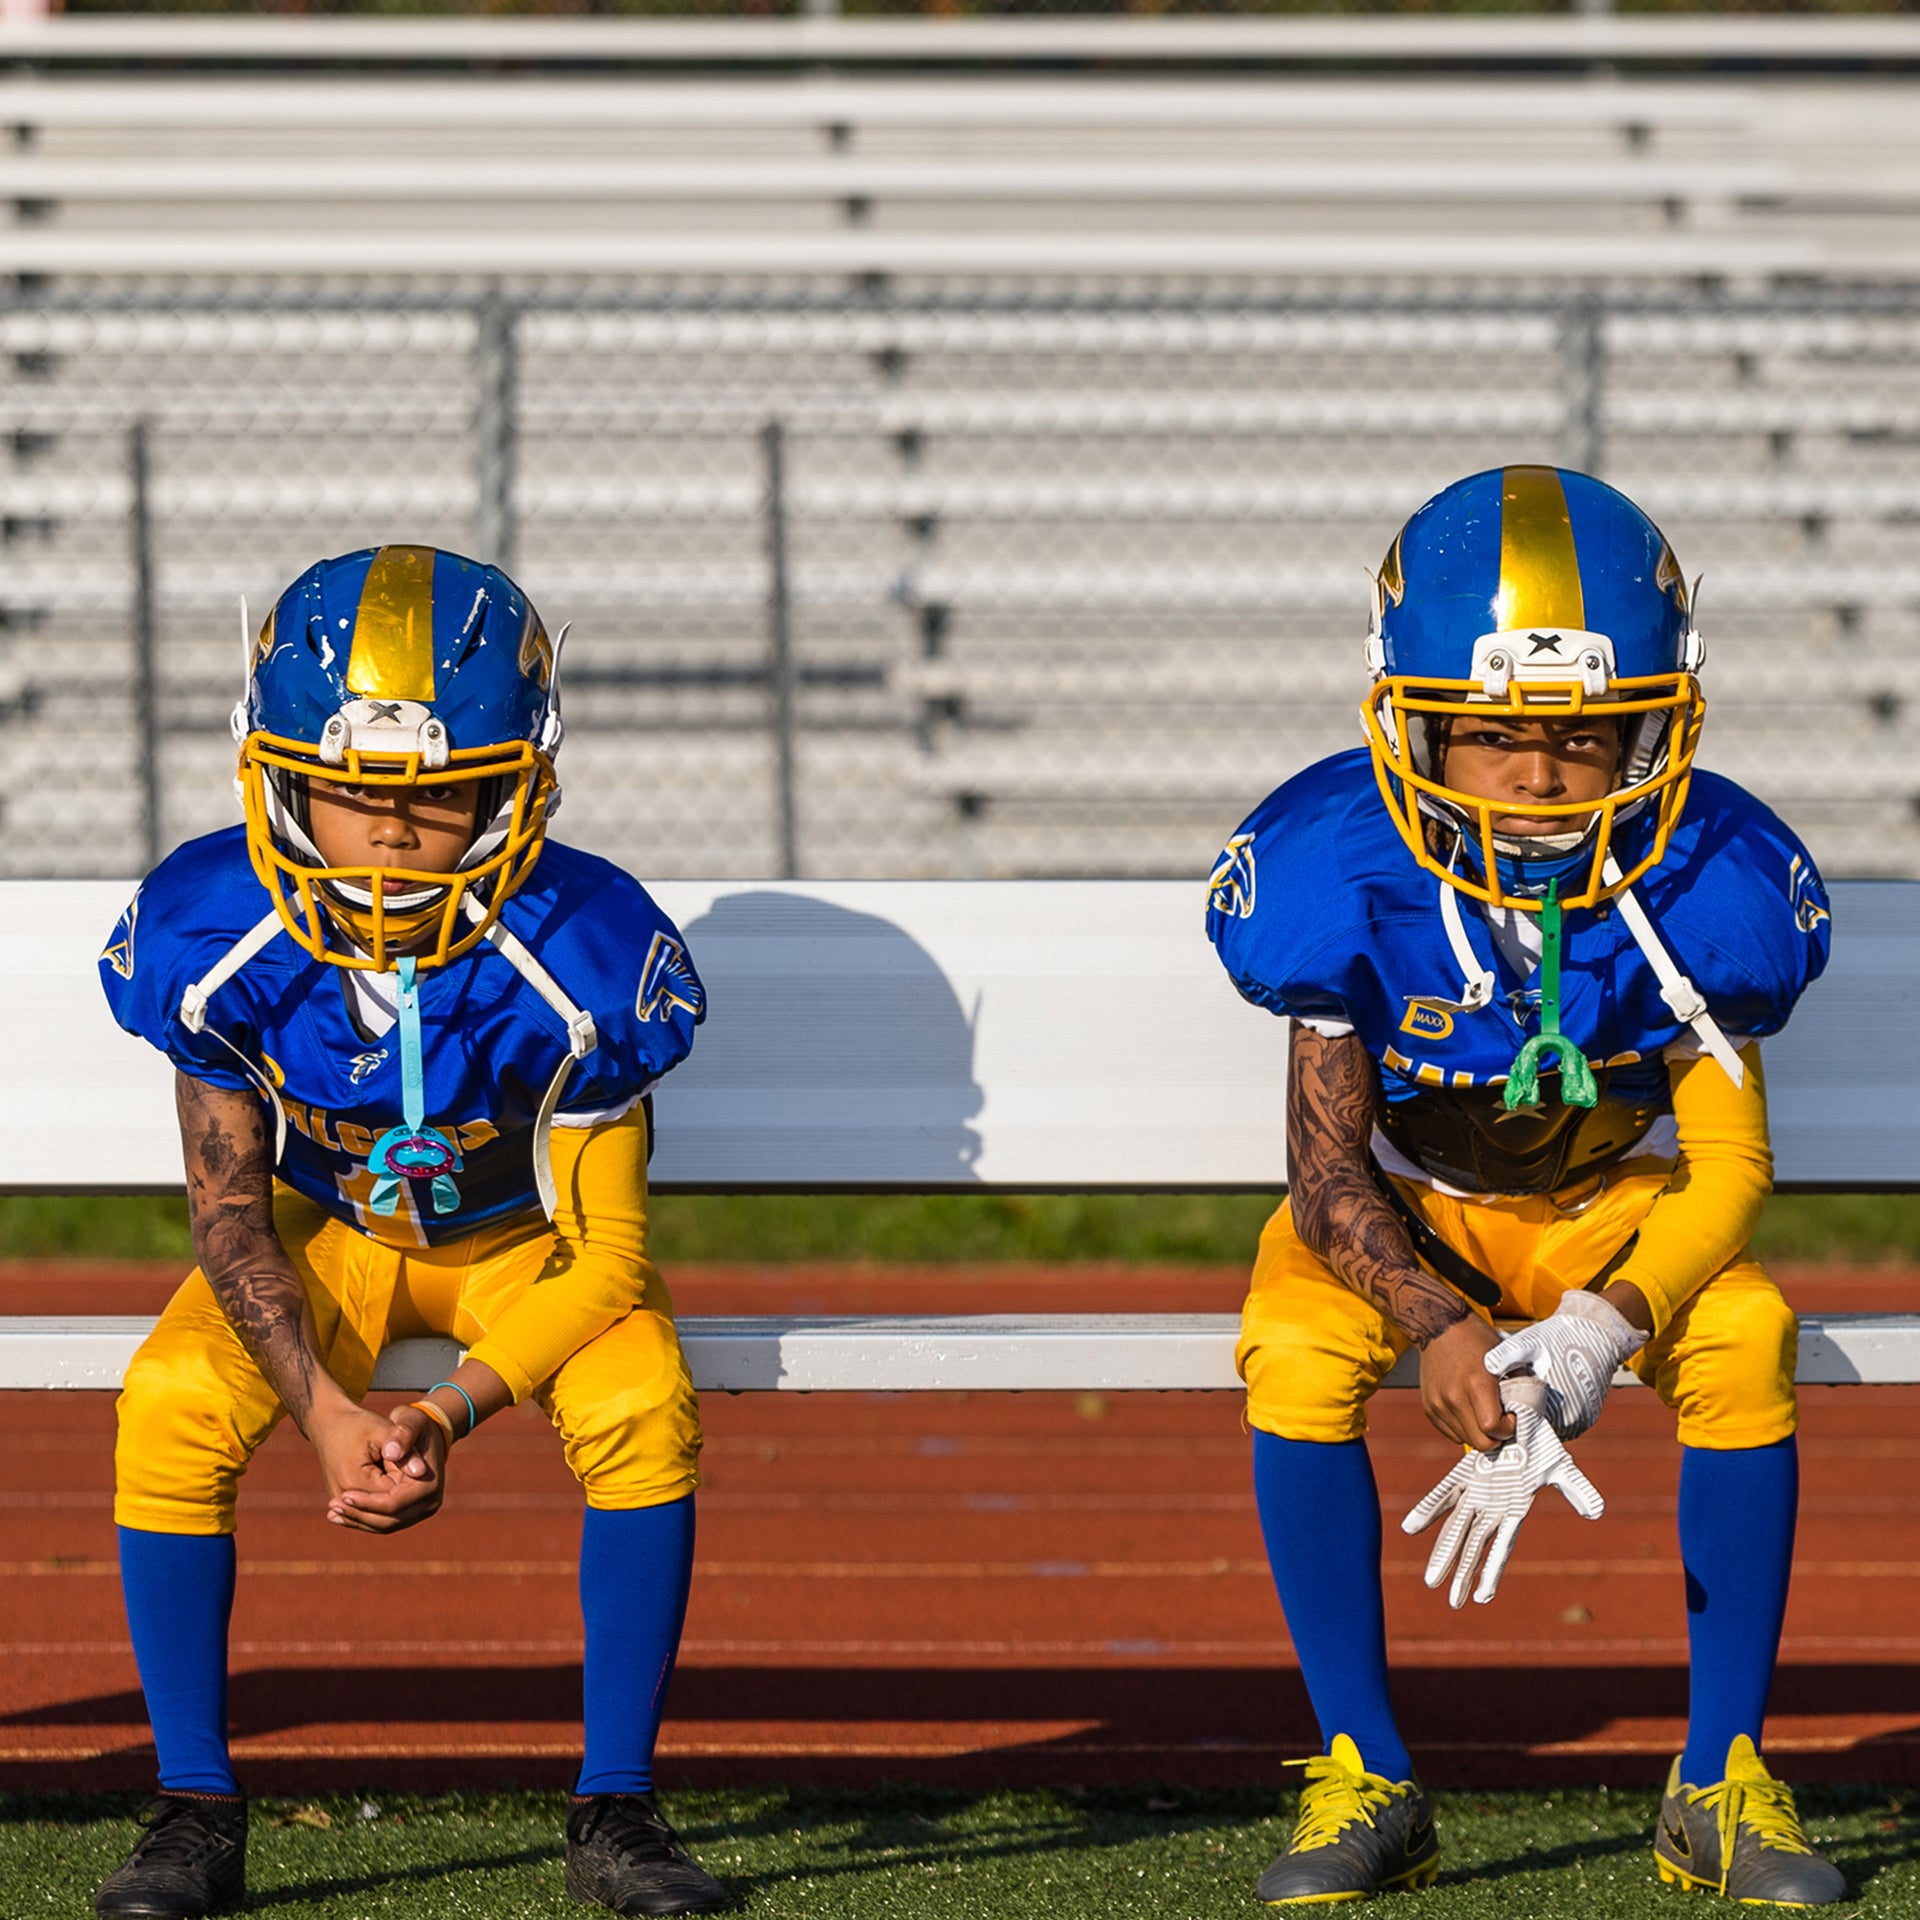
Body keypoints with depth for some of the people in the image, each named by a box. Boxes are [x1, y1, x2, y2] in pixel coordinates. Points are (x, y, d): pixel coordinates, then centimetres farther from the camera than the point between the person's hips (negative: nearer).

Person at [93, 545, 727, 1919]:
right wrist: (326, 1413, -29)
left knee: (645, 1408, -31)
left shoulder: (584, 958, -29)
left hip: (531, 1243, -1)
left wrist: (452, 1415, -35)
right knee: (172, 1409, -27)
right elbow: (231, 1212, -13)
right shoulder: (214, 939, -24)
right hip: (322, 1235, 1)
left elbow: (609, 1254, -21)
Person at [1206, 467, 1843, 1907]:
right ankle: (1367, 1783, -19)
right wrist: (1437, 1328, -40)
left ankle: (1723, 1784, -18)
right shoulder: (1347, 872, -24)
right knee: (1296, 1349, -33)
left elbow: (1727, 1166, -18)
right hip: (1401, 1210, -1)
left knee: (1746, 1332, -30)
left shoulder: (1698, 881, -21)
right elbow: (1329, 1168, -19)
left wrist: (1597, 1334, -38)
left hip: (1616, 1210, 1)